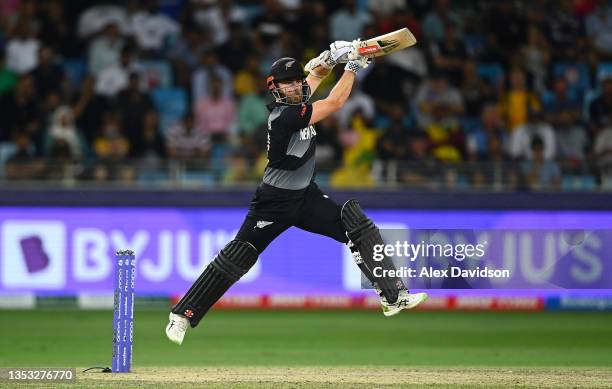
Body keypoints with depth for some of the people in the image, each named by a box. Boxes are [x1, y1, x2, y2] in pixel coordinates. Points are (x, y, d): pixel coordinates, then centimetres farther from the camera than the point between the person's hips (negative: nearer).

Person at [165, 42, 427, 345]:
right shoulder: (284, 116, -25)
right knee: (235, 260, -6)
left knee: (362, 229, -5)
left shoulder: (297, 100, -1)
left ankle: (393, 297, -3)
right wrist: (352, 67, -14)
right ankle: (182, 315, 3)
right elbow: (334, 104, -23)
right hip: (275, 203, -8)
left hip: (307, 197, 8)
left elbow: (315, 74, 16)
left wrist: (331, 58, -6)